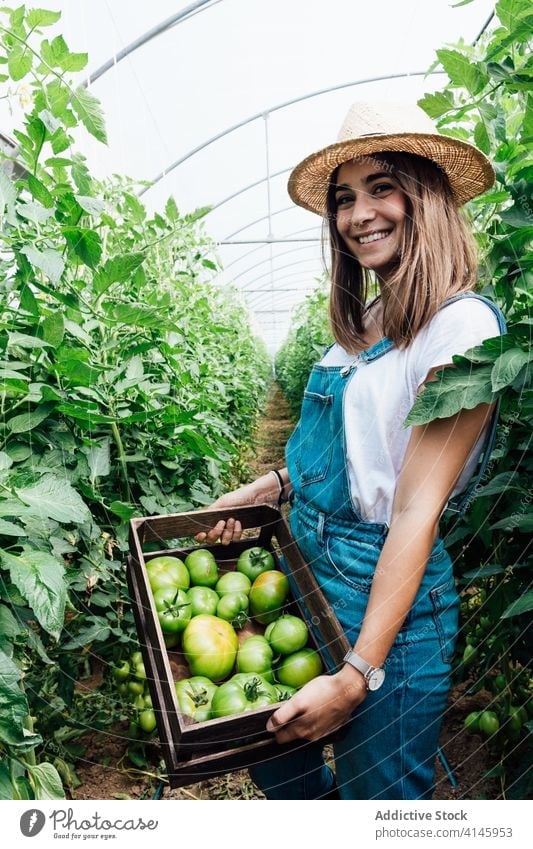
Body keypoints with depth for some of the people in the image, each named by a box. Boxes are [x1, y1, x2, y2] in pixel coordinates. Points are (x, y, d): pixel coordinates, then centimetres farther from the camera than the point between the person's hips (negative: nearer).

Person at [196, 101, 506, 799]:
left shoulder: (461, 324, -17)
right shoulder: (363, 320, 7)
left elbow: (418, 509, -22)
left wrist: (358, 674, -20)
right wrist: (272, 485, 4)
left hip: (390, 594, -7)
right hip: (308, 563, 8)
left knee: (376, 792, 17)